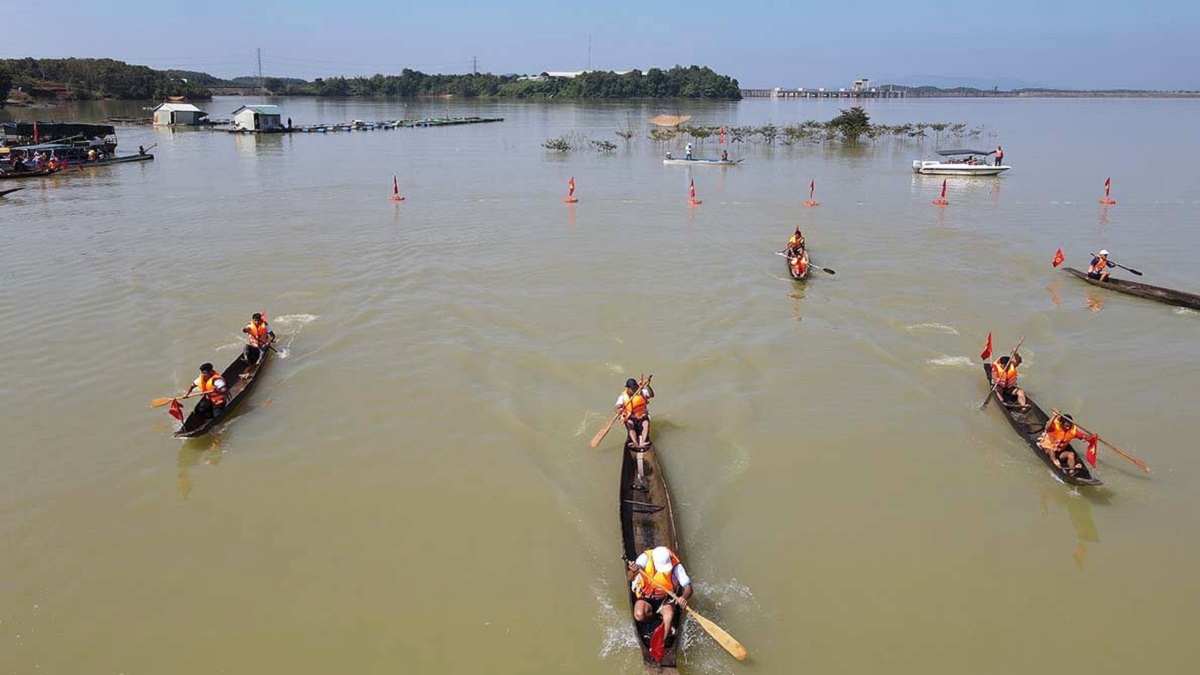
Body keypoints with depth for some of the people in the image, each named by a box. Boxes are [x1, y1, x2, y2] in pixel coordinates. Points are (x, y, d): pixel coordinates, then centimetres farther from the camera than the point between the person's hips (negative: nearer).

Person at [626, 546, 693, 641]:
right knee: (639, 615, -27)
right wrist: (633, 572, -60)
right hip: (645, 597, 1)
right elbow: (629, 577, -34)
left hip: (666, 598, -1)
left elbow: (688, 586, -23)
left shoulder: (675, 565, -23)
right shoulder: (645, 557, -24)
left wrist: (684, 597, -46)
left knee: (669, 613, -32)